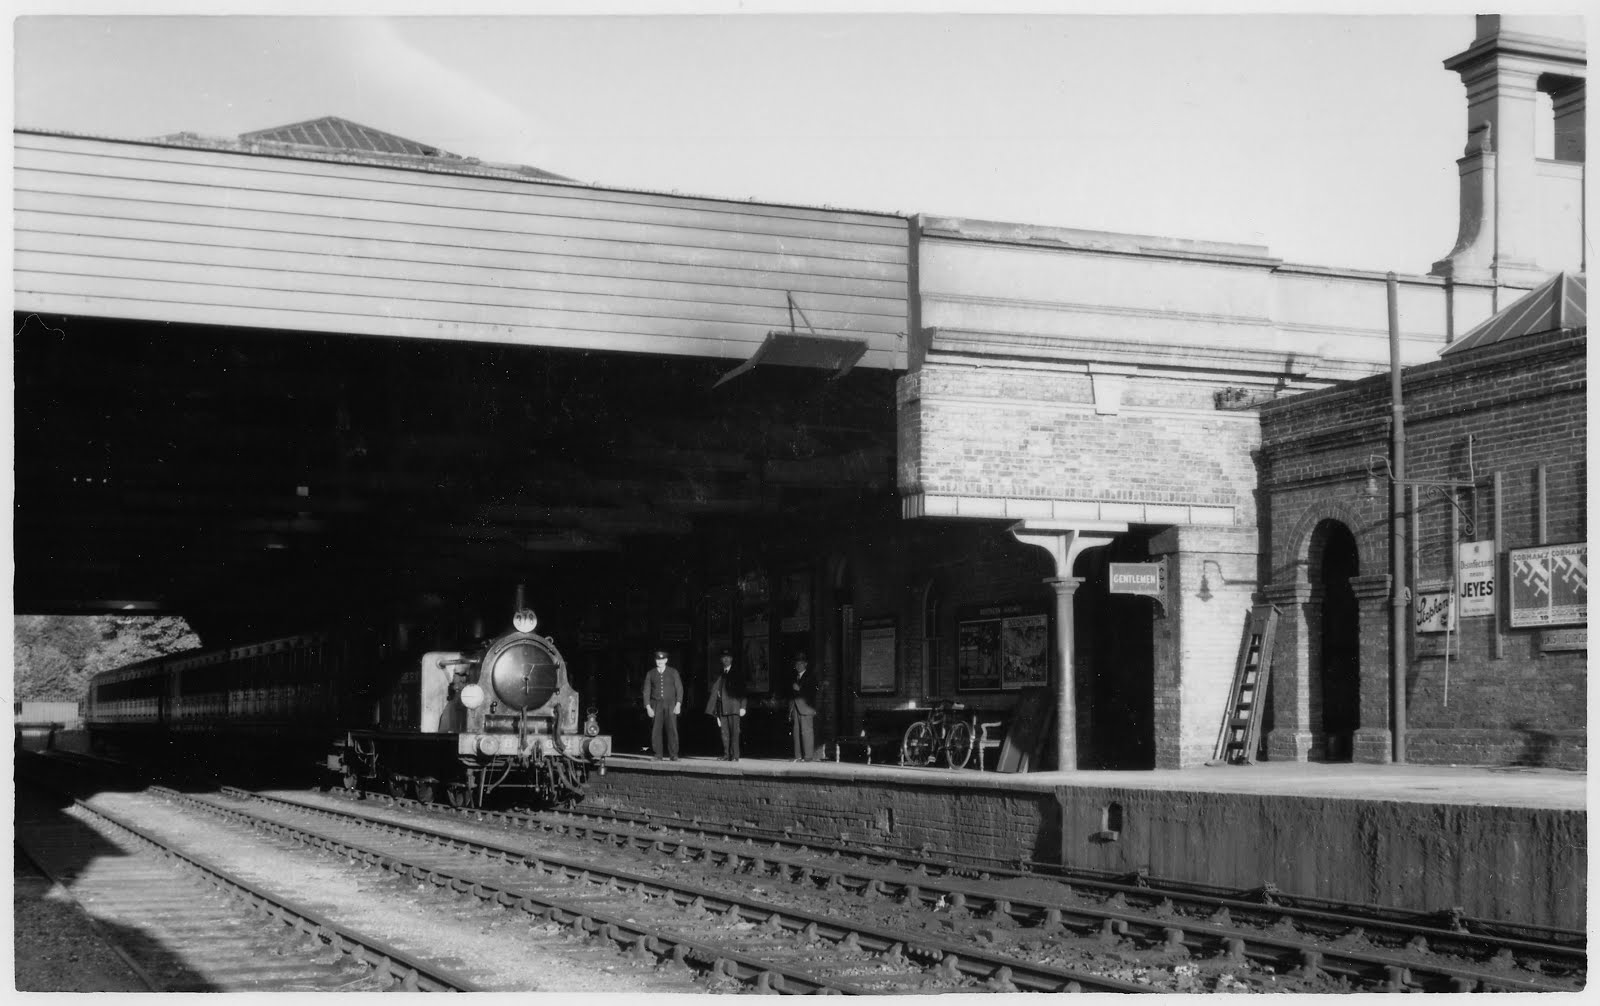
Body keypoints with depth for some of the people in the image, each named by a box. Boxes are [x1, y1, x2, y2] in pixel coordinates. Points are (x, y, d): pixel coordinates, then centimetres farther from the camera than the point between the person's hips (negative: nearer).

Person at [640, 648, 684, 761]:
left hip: (670, 705, -1)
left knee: (672, 729, -9)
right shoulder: (651, 674, 8)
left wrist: (678, 704, -8)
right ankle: (657, 755, 0)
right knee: (656, 730, -5)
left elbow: (679, 689, 3)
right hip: (656, 705, 1)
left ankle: (673, 755, -7)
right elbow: (646, 691, 6)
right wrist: (648, 707, -4)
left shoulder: (673, 672, 5)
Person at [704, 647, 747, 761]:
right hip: (721, 707, 3)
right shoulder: (717, 673, 14)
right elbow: (714, 691, 13)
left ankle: (734, 756, -8)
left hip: (733, 707, -3)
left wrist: (742, 706, -5)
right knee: (724, 732, 0)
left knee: (734, 732, -8)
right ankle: (726, 755, 3)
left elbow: (743, 691, 3)